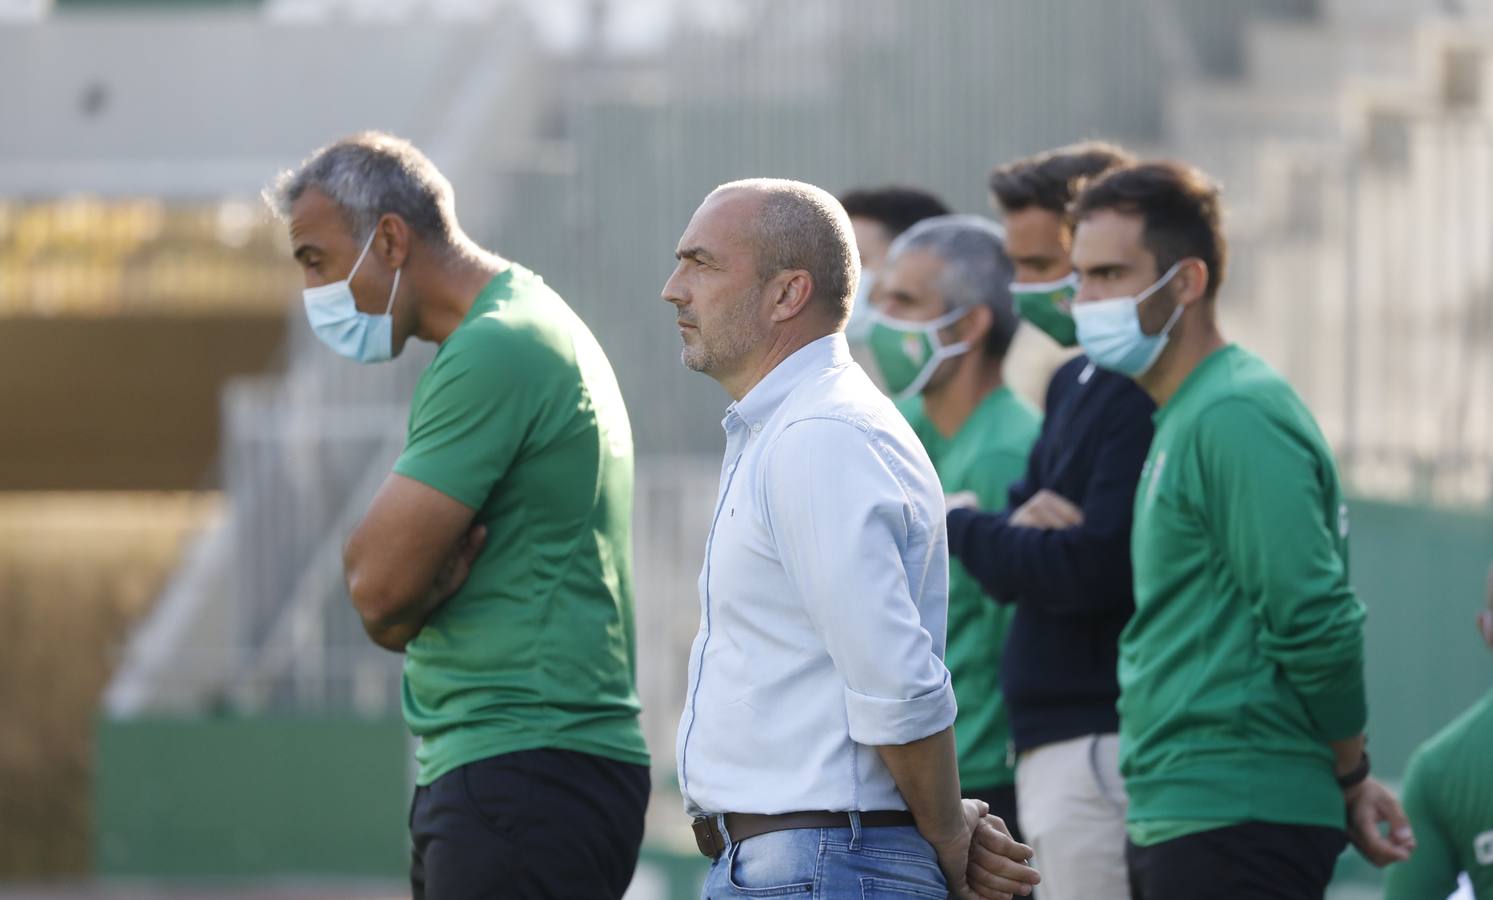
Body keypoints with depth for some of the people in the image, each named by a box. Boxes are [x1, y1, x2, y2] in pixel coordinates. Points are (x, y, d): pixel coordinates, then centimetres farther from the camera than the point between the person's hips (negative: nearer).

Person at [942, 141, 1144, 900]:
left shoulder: (1145, 392, -15)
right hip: (1049, 750, 10)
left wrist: (964, 530, -6)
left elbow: (1097, 572, -21)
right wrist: (1022, 526, -8)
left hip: (1103, 747, -10)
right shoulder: (1076, 384, 17)